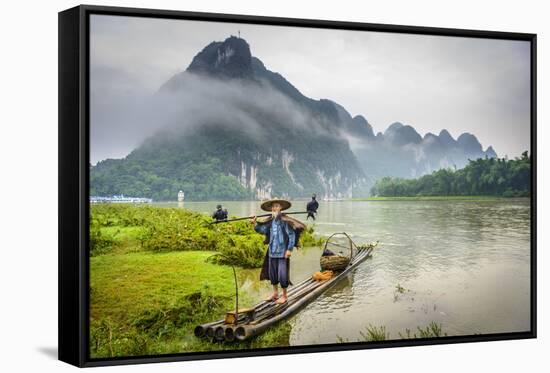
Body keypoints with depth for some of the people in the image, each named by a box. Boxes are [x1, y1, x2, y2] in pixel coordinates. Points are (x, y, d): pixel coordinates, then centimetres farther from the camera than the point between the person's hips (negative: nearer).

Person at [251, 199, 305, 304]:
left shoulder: (285, 220, -12)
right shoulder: (270, 221, 6)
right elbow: (263, 230, 8)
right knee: (272, 272, 15)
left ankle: (284, 295, 14)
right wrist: (255, 224, -8)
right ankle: (275, 293, 33)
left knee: (282, 274, -3)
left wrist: (289, 249, -14)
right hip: (272, 251, 6)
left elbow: (292, 235, -12)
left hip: (283, 252, -6)